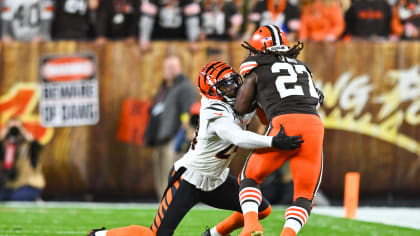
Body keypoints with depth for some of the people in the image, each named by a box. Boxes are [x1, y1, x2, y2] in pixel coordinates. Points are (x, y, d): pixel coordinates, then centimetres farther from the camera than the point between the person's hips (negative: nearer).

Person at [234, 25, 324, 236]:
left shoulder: (257, 70, 16)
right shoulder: (302, 67, 29)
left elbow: (241, 108, 19)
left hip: (284, 124, -3)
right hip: (315, 125, 3)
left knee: (250, 177, 16)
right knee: (304, 196, 9)